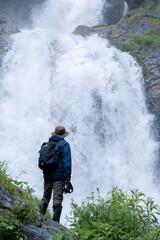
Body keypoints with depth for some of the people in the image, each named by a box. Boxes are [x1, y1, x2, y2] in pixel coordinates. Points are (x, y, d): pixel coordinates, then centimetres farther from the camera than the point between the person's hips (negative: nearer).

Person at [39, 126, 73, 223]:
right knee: (57, 198, -6)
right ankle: (55, 222, -10)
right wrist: (67, 178, -12)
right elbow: (66, 162, -12)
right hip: (59, 177, -5)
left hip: (47, 175, 5)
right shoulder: (64, 144, -4)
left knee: (45, 197, 16)